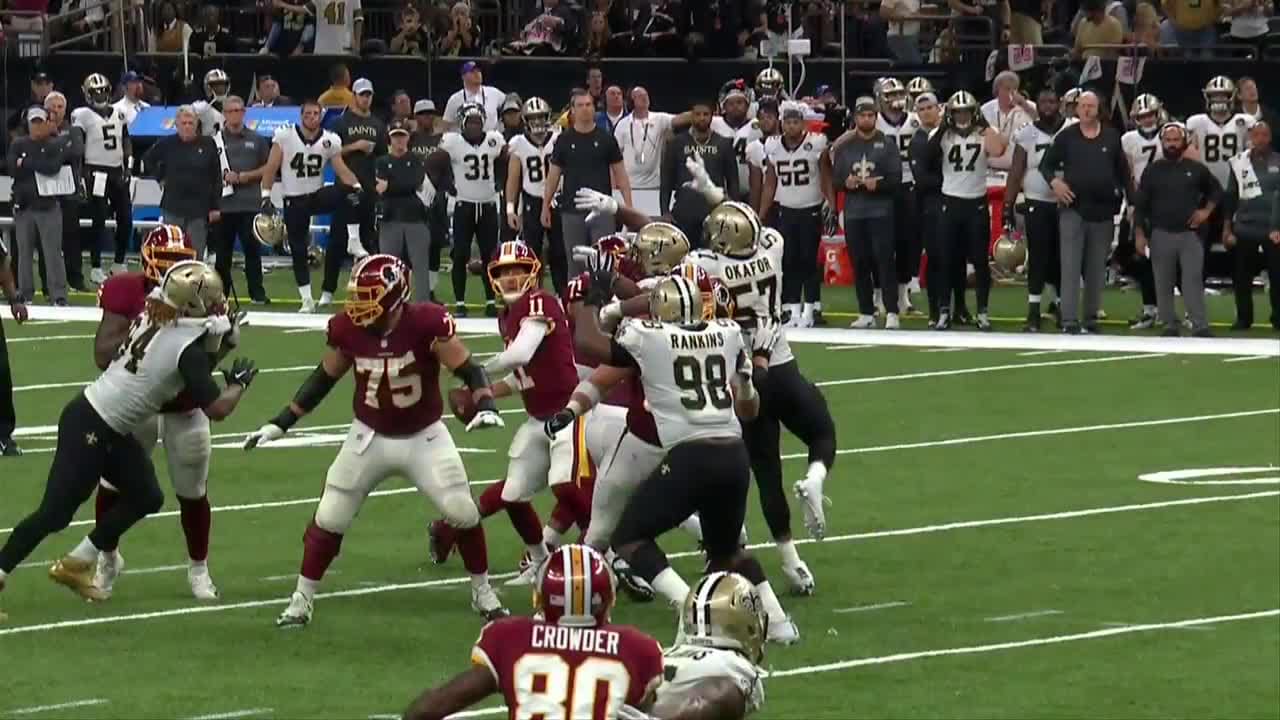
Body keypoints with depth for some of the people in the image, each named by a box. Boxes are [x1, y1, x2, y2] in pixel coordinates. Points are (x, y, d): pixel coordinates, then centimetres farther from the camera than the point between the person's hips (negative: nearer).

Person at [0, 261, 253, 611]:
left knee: (145, 497, 15)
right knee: (54, 512, -6)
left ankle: (75, 566, 22)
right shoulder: (188, 349, -20)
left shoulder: (152, 318, 1)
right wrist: (239, 382, 3)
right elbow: (217, 409, -19)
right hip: (89, 428, -9)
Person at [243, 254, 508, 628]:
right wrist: (281, 423, 3)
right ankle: (302, 599, 16)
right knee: (328, 520, 2)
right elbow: (324, 378, 2)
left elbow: (468, 370, -19)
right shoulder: (348, 328, -14)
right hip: (370, 437, 2)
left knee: (462, 512, -7)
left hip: (424, 437, -2)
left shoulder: (426, 323, -25)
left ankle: (482, 592, 14)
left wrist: (486, 406, -38)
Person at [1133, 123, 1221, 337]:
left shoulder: (1196, 169, 5)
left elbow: (1216, 190, 19)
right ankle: (1170, 326, 12)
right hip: (1161, 234, 1)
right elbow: (1140, 204, 3)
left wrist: (1207, 210, 3)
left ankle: (1200, 326, -9)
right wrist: (1139, 233, -4)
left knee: (1193, 281, -8)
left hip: (1190, 233, -1)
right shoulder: (1153, 170, 3)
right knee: (1163, 283, 4)